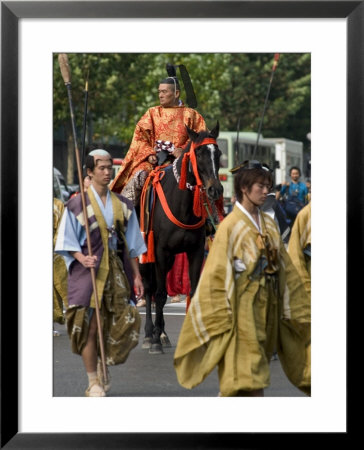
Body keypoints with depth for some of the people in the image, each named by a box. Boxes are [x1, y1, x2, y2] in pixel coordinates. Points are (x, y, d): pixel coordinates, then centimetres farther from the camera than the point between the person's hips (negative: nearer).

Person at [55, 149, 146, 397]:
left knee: (124, 320, 0)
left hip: (117, 269, 4)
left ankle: (102, 364, 26)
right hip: (90, 269, -4)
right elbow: (68, 241, -2)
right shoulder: (77, 204, -2)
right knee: (90, 325, -5)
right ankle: (94, 382, 7)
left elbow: (132, 244, 11)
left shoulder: (123, 205, 10)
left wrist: (136, 275, 7)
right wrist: (82, 259, -20)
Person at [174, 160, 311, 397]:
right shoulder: (231, 225, -8)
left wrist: (297, 306, 14)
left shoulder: (269, 224, 11)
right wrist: (221, 314, -13)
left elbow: (285, 268, 15)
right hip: (244, 304, -7)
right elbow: (218, 272, -10)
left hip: (268, 304, 7)